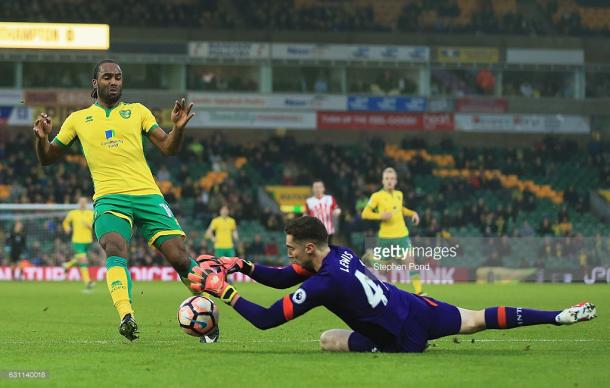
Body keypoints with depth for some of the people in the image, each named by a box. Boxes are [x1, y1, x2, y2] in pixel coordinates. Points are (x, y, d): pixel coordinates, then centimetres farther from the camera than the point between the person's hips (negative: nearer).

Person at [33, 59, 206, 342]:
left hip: (147, 194, 1)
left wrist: (178, 128, -12)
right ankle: (126, 316, -44)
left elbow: (168, 148, 9)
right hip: (109, 198, -1)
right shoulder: (78, 119, 17)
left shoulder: (137, 111, 17)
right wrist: (42, 138, -2)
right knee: (116, 250, -30)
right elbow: (47, 158, 21)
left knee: (179, 257, -8)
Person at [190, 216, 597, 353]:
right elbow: (283, 278, 10)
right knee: (480, 319, 23)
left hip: (404, 339, -7)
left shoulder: (323, 284, -25)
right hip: (420, 309, 7)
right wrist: (241, 265, -2)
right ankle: (561, 316, 21)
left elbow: (265, 319, -24)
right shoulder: (341, 253, 0)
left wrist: (223, 290, -19)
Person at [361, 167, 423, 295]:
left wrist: (413, 213, 12)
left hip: (402, 235, 3)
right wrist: (380, 215, -19)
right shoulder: (377, 196, -6)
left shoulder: (399, 194, 9)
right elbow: (365, 214, -5)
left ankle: (419, 291, -13)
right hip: (385, 236, -3)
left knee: (410, 261, -11)